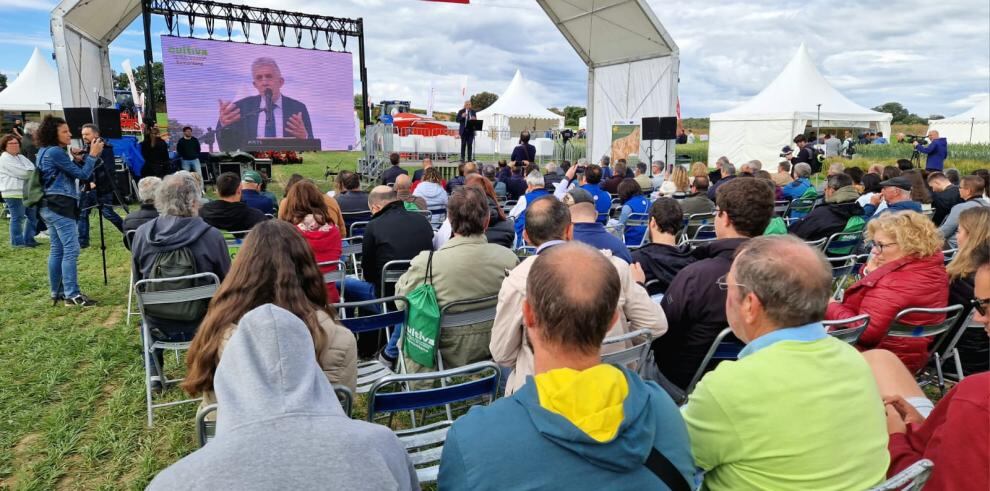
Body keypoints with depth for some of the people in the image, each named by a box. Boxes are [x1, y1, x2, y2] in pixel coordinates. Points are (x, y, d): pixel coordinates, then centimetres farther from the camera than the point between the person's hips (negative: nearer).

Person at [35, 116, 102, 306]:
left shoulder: (45, 151, 17)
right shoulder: (56, 152, -13)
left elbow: (68, 174, 18)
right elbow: (82, 175, -13)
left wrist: (77, 159, 5)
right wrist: (92, 155, -8)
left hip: (51, 206, 11)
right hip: (61, 206, -11)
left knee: (57, 250, 13)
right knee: (71, 250, -11)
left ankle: (57, 292, 18)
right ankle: (72, 295, -13)